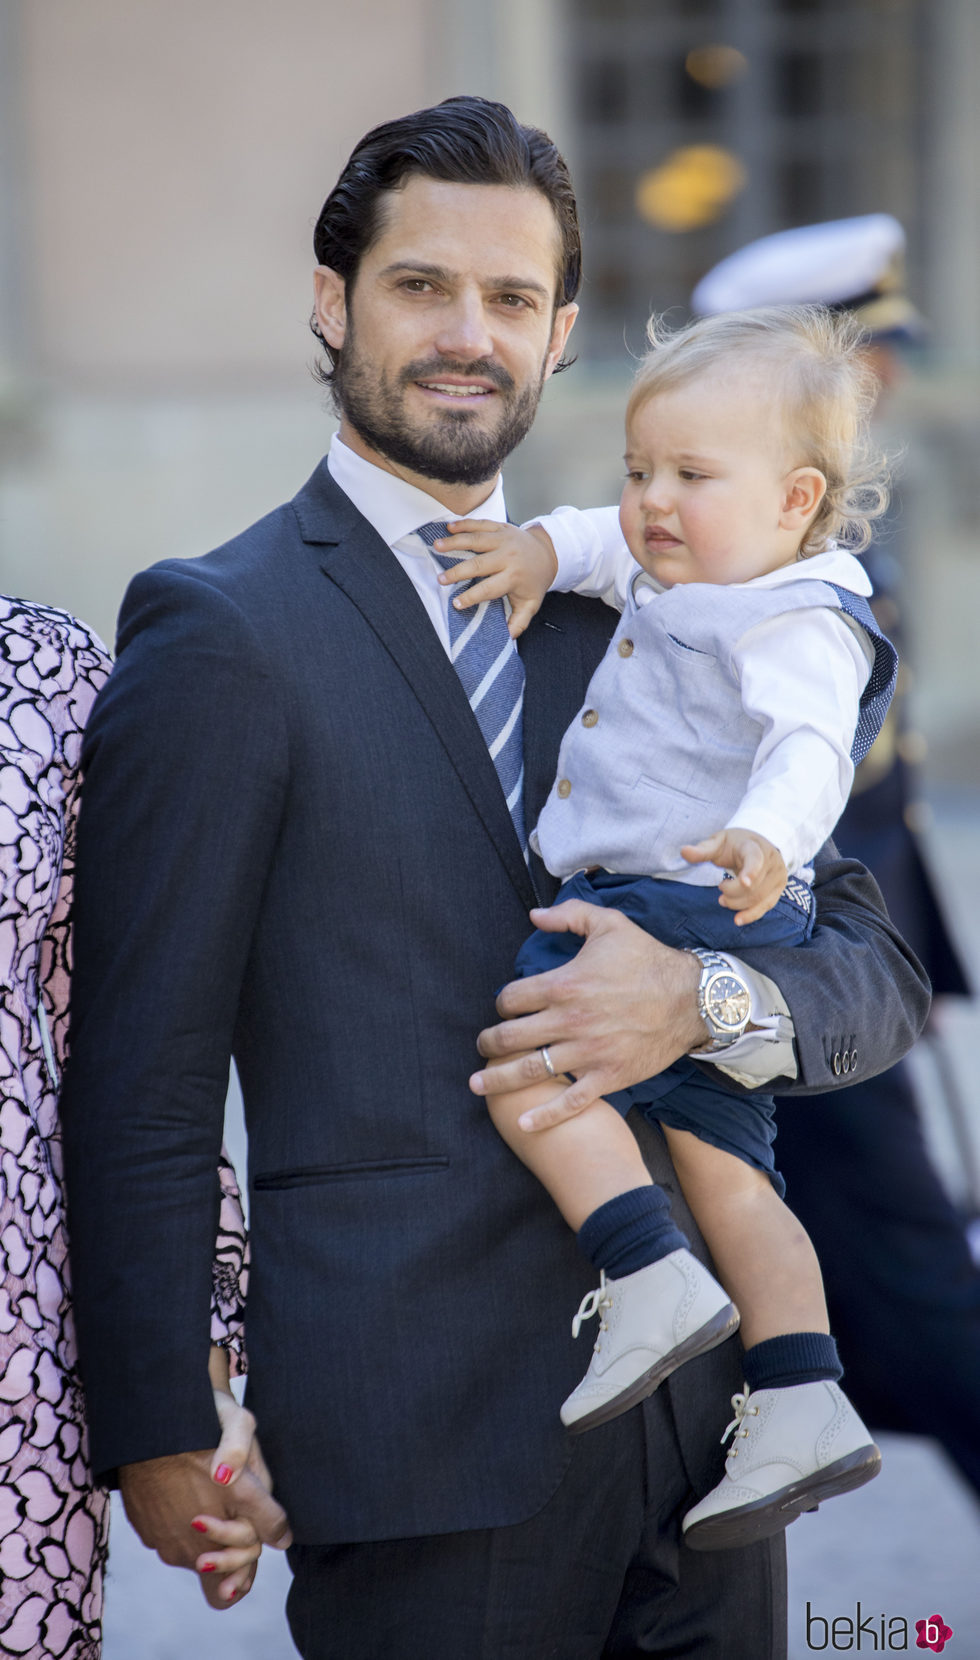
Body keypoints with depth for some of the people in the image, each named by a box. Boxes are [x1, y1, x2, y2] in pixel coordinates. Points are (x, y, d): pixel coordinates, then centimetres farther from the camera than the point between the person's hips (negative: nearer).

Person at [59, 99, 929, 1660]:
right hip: (431, 1442, -5)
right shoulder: (222, 634, -4)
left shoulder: (620, 610, 13)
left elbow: (881, 974, 11)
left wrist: (706, 999, -10)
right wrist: (162, 1440, -11)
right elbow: (140, 1083, -6)